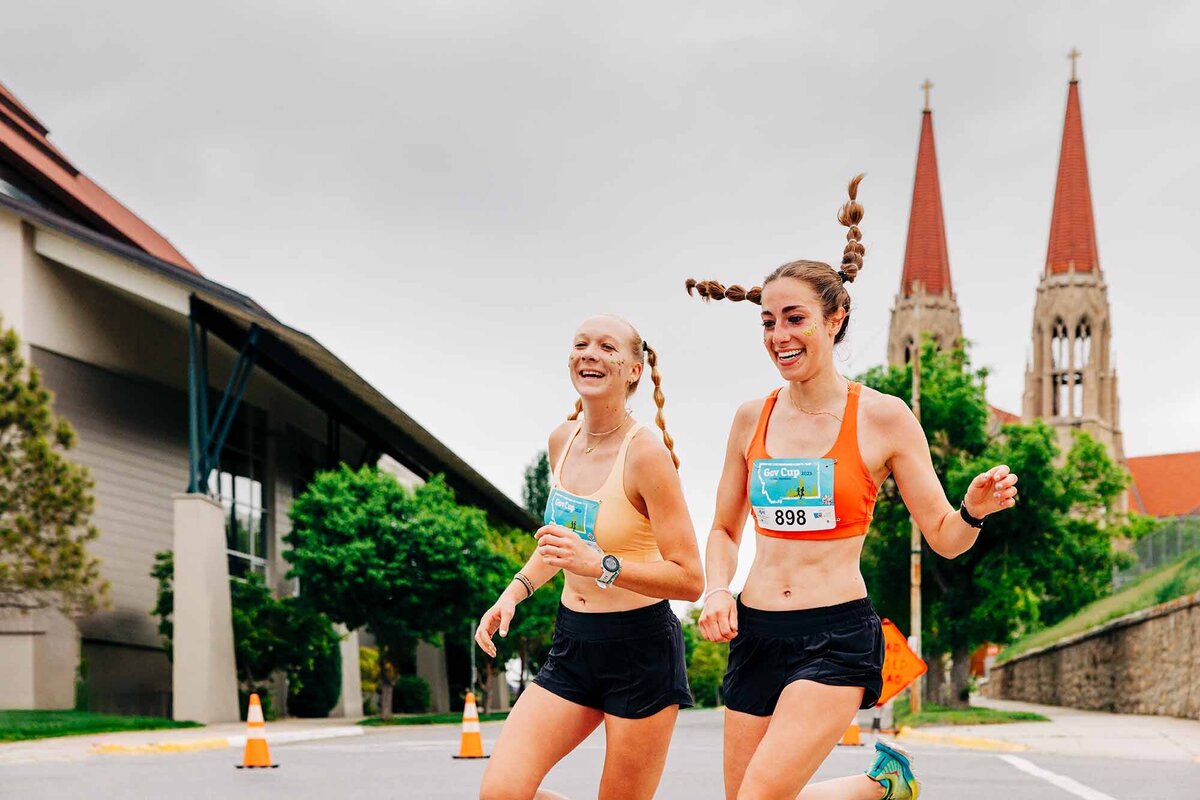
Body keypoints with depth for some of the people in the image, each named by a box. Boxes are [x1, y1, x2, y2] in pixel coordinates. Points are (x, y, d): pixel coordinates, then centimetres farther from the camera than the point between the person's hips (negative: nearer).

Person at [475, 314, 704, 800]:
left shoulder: (646, 454, -16)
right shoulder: (562, 441, 6)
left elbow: (689, 579, -18)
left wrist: (601, 565, -30)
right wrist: (514, 592, 9)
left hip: (641, 650, -6)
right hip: (573, 643, 6)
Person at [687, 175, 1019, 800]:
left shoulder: (883, 418, -3)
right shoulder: (752, 419, 8)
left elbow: (943, 537, 1)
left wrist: (975, 510, -20)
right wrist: (717, 591, 0)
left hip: (836, 635, -5)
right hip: (756, 631, 5)